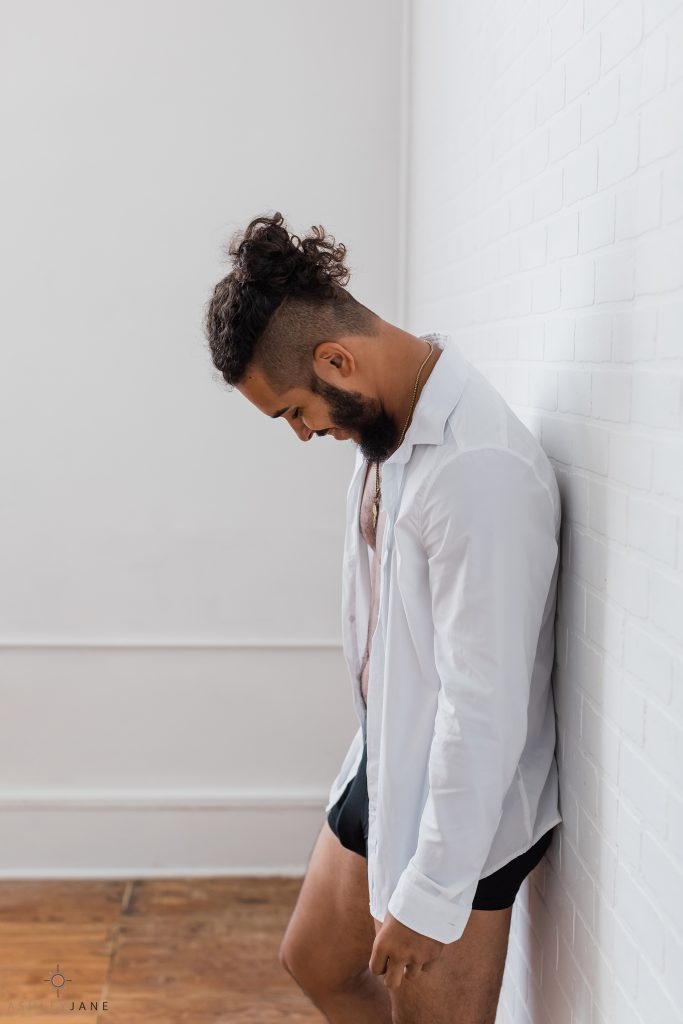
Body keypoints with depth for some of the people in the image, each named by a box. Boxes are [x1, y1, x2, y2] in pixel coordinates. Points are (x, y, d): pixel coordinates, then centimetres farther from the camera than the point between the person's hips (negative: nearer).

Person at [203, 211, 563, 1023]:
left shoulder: (480, 468, -30)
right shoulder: (392, 420, 0)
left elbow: (486, 710, -28)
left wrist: (430, 898, -21)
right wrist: (376, 753, 18)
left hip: (463, 811, -9)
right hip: (386, 765, 9)